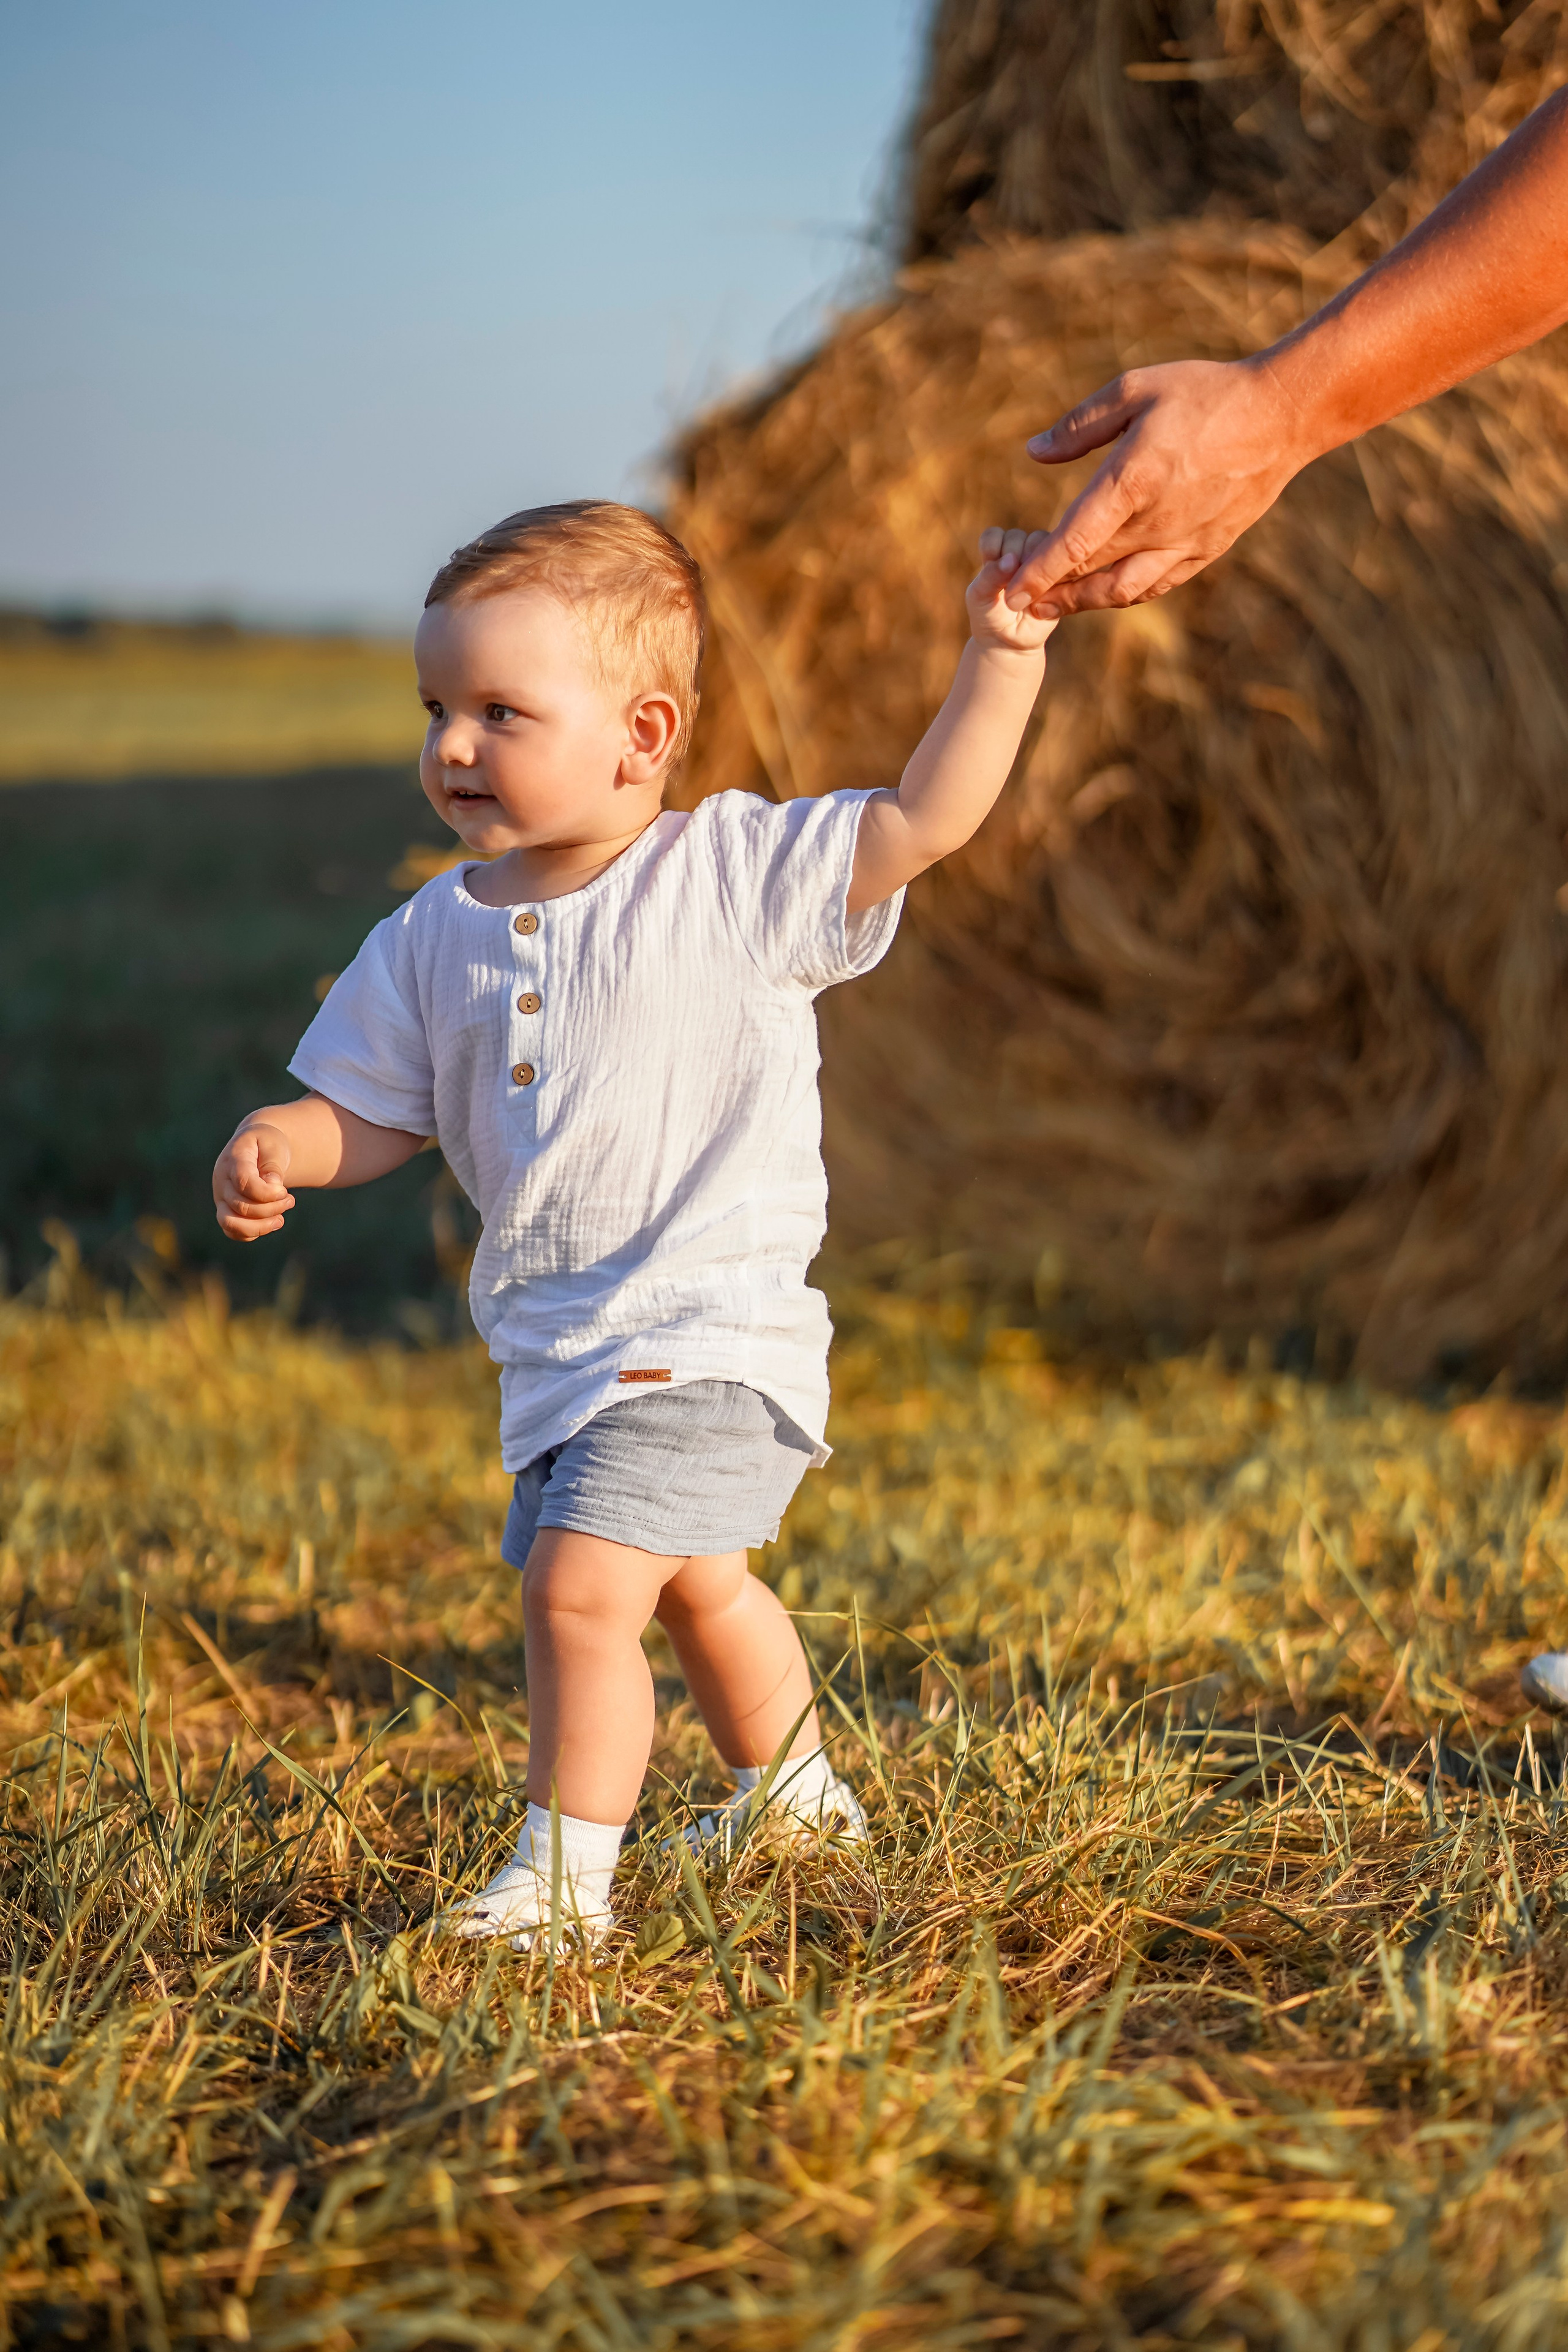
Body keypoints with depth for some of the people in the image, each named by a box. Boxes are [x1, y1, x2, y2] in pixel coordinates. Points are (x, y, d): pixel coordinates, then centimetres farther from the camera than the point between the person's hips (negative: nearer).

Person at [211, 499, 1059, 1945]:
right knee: (693, 1582, 26)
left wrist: (1003, 652, -24)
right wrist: (279, 1150, -12)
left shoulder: (734, 876, -12)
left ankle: (564, 1878, -4)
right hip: (559, 1346, 7)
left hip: (709, 1342, -7)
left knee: (579, 1585, -19)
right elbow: (380, 1114, 8)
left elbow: (922, 822, -16)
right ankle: (800, 1798, 50)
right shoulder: (436, 939, 2)